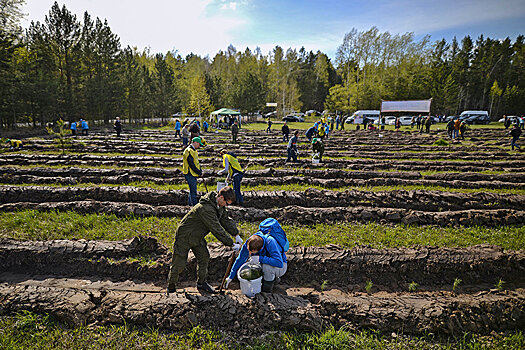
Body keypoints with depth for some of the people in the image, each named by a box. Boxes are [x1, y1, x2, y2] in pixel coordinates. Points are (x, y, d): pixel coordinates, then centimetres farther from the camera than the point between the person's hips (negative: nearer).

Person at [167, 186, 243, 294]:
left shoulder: (219, 205, -7)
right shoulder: (206, 209, -36)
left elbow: (226, 219, 4)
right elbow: (217, 230, -33)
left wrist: (236, 235, -5)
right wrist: (231, 244, -26)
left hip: (198, 237, 9)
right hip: (185, 236, -8)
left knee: (204, 258, 8)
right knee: (179, 263, 1)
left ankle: (201, 283, 25)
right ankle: (171, 287, 21)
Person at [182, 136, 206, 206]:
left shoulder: (193, 150, 15)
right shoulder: (189, 151, -17)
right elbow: (191, 164, -21)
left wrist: (200, 170, 8)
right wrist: (198, 172, -15)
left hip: (193, 174, 10)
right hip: (190, 174, -10)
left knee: (192, 190, 17)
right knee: (193, 191, -8)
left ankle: (190, 204, 26)